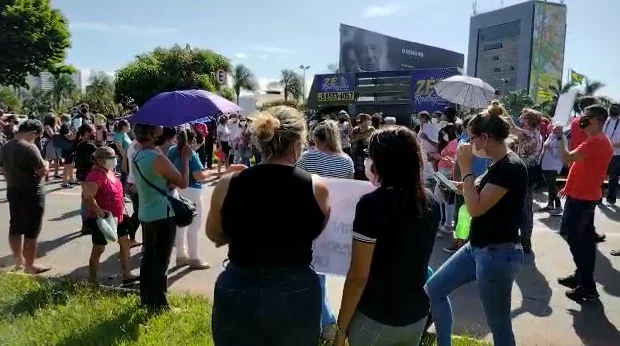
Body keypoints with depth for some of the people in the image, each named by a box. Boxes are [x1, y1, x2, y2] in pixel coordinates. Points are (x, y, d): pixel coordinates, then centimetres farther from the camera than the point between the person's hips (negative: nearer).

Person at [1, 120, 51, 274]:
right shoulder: (29, 148, -21)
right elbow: (43, 171, -19)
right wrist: (46, 163, 1)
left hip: (13, 191, 8)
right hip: (31, 194, -8)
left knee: (15, 228, 17)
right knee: (31, 232, 3)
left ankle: (19, 261, 30)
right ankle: (30, 266, 13)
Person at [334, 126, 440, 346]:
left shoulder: (373, 203, -21)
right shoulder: (430, 202, -3)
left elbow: (358, 277, -19)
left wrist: (341, 327, -7)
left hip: (375, 319, -5)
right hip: (417, 314, 6)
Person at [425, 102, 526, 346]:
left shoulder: (511, 167, -21)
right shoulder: (498, 164, 8)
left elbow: (475, 208, -24)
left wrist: (466, 168, -20)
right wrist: (468, 188, 4)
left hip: (498, 254, -10)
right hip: (477, 248, 10)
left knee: (499, 326, 6)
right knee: (433, 289, 14)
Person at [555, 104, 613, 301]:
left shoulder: (594, 141, -20)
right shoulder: (603, 141, 13)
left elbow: (567, 159, -30)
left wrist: (559, 137, -20)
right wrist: (570, 187, 20)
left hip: (580, 197, -10)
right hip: (588, 195, 10)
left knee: (573, 237, -6)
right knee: (585, 239, 14)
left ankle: (588, 287, -2)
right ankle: (583, 277, 25)